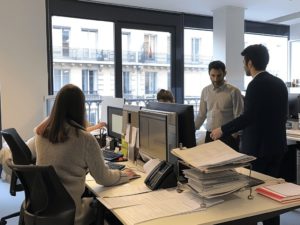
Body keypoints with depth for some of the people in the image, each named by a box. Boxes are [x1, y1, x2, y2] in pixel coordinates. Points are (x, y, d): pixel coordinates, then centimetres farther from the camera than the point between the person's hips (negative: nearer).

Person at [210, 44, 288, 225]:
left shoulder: (256, 85, -17)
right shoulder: (279, 83, 9)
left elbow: (249, 116, -24)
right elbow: (281, 115, 15)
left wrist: (223, 130, -16)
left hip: (258, 146, -8)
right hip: (276, 145, 8)